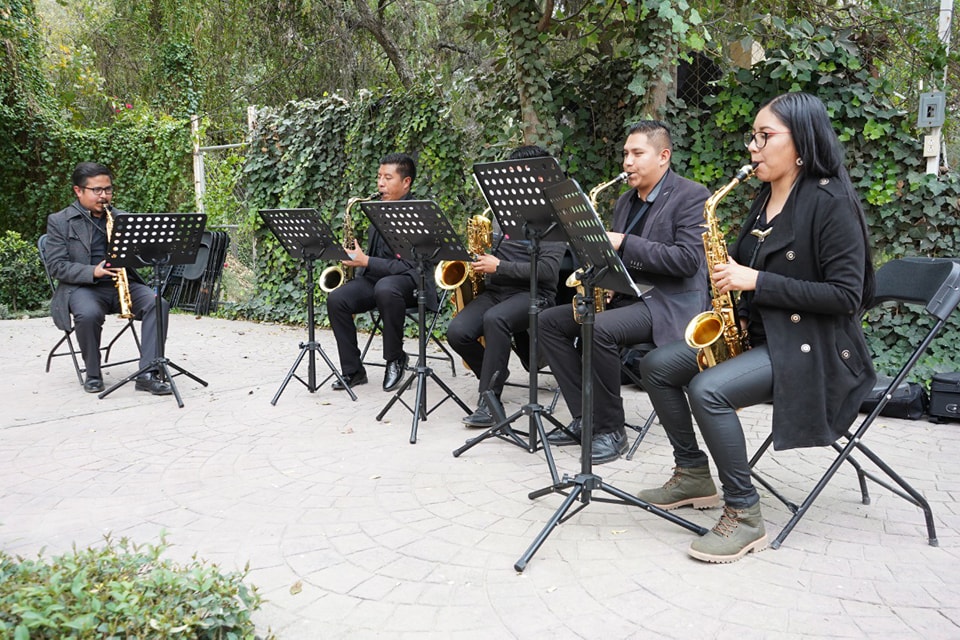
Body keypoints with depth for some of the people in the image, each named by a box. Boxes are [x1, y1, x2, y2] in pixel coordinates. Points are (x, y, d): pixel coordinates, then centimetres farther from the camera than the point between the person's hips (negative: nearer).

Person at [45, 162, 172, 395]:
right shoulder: (59, 221, 6)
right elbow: (56, 266, -4)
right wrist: (93, 272, -20)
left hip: (124, 284, 3)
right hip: (83, 287, -3)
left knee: (158, 304, -26)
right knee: (89, 314, -37)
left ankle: (148, 373, -28)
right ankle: (93, 374, -11)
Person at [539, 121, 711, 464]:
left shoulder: (692, 196, -7)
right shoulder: (625, 201, 17)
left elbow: (687, 259, -20)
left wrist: (623, 244, -22)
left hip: (669, 303, -8)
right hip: (625, 295, 9)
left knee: (600, 328, -34)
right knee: (549, 320, -5)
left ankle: (611, 429, -16)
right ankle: (584, 418, -3)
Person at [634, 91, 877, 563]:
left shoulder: (830, 202, -14)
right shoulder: (765, 199, 11)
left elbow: (845, 295, -20)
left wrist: (756, 282, -22)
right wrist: (736, 307, -1)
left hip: (812, 348, -9)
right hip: (759, 333, 9)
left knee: (708, 390, -30)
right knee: (656, 366, -1)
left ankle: (744, 515, -14)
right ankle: (693, 475, 13)